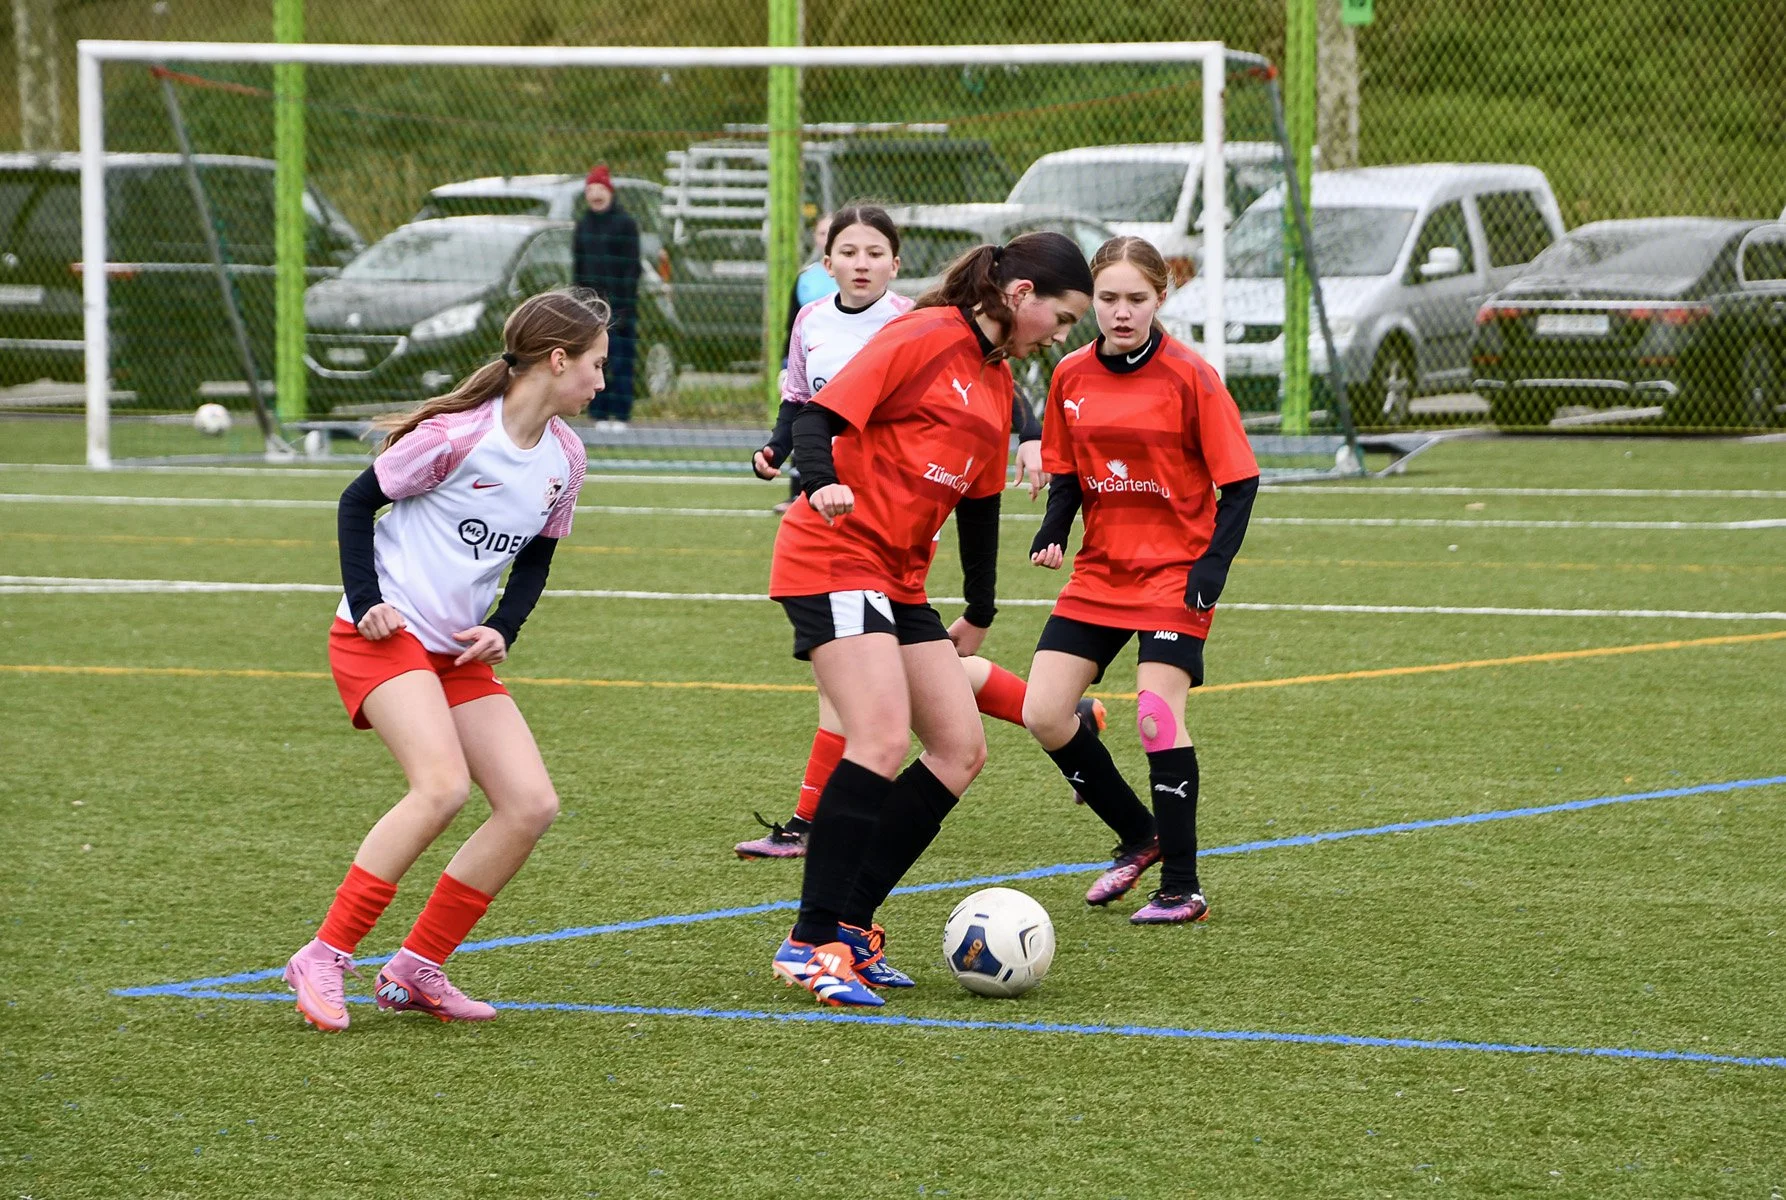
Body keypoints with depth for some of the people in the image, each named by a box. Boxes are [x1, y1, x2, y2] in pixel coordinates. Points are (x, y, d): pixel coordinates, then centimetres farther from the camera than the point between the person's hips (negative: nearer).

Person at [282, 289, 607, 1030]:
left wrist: (502, 629, 1)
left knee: (532, 804, -5)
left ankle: (415, 971, 3)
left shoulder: (564, 458, 6)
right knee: (443, 785, -27)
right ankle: (324, 959, -20)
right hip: (385, 637, -8)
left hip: (462, 654, 8)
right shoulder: (459, 434, -15)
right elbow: (357, 501, -6)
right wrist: (366, 602, -15)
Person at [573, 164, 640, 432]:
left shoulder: (625, 223, -2)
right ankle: (600, 415, 5)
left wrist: (626, 306, -12)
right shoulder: (584, 223, 13)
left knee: (621, 360, -7)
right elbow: (577, 262, 16)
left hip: (618, 300, -5)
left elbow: (632, 266, -5)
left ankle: (620, 415, -4)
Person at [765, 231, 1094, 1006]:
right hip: (833, 559, -10)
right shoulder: (925, 338, -9)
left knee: (961, 750, 4)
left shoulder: (997, 381, 17)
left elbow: (981, 499, 25)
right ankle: (811, 944, -19)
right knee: (883, 738, -22)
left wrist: (979, 614, 27)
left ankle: (849, 925, 7)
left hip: (899, 583, 10)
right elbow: (822, 413, -16)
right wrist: (821, 484, -34)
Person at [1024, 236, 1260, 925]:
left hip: (1174, 573, -5)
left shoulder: (1189, 376, -12)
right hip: (1099, 573, 5)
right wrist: (1051, 533, -9)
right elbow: (1066, 475, 11)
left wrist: (1212, 566, -19)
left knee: (1157, 717, -17)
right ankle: (1139, 836, 20)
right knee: (1043, 714, -2)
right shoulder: (1072, 376, 2)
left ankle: (1182, 889, -6)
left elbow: (1239, 482, -9)